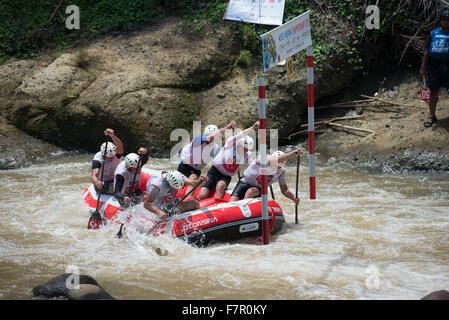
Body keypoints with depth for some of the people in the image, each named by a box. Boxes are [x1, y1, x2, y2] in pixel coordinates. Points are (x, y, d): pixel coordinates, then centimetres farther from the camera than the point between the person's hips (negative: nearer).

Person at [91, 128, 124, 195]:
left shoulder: (116, 153, -16)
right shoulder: (98, 158, -24)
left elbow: (120, 146, -40)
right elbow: (94, 175, -35)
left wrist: (112, 136, -60)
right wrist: (97, 183, -59)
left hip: (114, 180, 4)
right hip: (102, 183, -4)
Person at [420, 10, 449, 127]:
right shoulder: (433, 33, 10)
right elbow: (426, 51, 11)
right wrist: (423, 67, 7)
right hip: (434, 65, 2)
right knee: (433, 91, 7)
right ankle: (432, 116, 17)